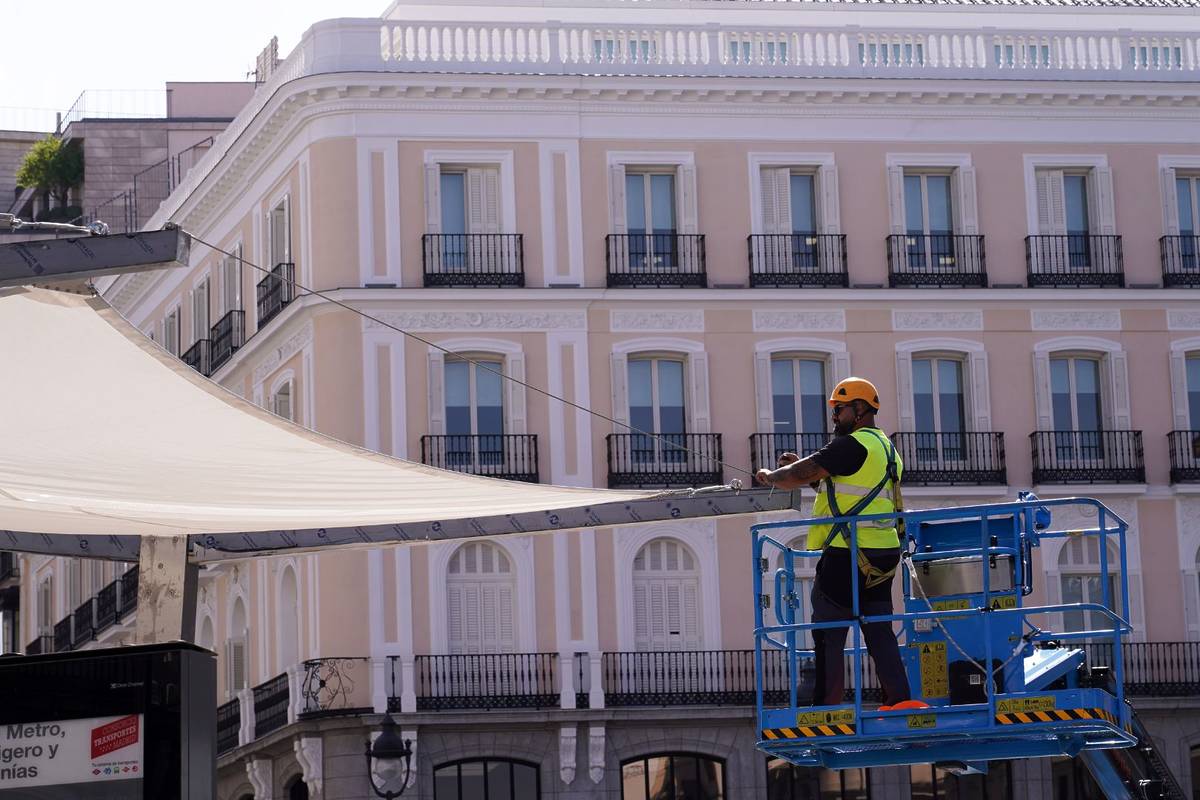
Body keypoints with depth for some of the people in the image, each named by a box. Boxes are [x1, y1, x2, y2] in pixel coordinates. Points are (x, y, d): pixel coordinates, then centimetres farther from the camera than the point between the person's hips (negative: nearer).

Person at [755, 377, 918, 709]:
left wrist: (770, 476, 7)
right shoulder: (886, 448, 20)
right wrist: (803, 466, 17)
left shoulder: (853, 445, -11)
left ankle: (827, 707, -6)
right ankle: (900, 701, 1)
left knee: (828, 635, -4)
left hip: (848, 554, -9)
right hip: (882, 556, 9)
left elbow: (800, 476, -12)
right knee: (879, 632, 8)